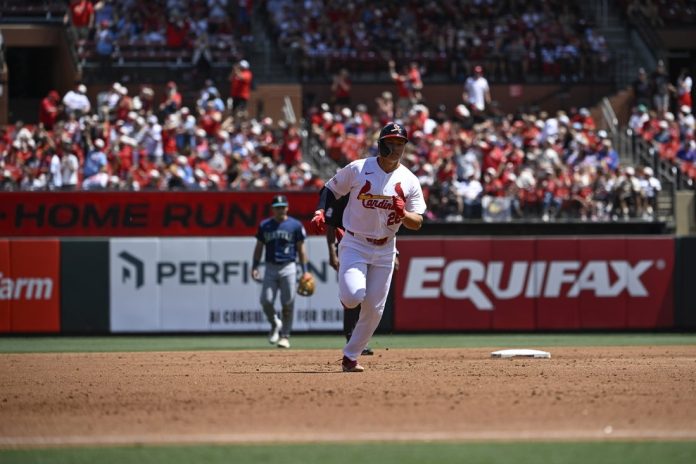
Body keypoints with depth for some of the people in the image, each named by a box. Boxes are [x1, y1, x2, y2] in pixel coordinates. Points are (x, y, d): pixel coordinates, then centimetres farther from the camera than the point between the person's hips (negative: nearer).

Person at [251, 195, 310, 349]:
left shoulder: (295, 225, 3)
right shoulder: (264, 225, 9)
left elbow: (301, 249, 5)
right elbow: (259, 247, 13)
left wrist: (304, 271, -1)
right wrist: (255, 267, 2)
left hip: (288, 268, -2)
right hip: (270, 268, 2)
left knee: (288, 303, -3)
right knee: (266, 301, -8)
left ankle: (285, 335, 7)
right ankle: (275, 325, 20)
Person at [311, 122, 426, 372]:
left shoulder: (409, 181, -2)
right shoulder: (358, 169, -7)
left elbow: (417, 223, -1)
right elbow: (331, 189, 4)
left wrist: (403, 214, -24)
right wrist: (320, 212, -15)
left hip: (385, 250, 3)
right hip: (355, 245, -3)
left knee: (374, 309, 2)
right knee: (353, 297, -23)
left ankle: (350, 357, 18)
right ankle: (345, 294, 16)